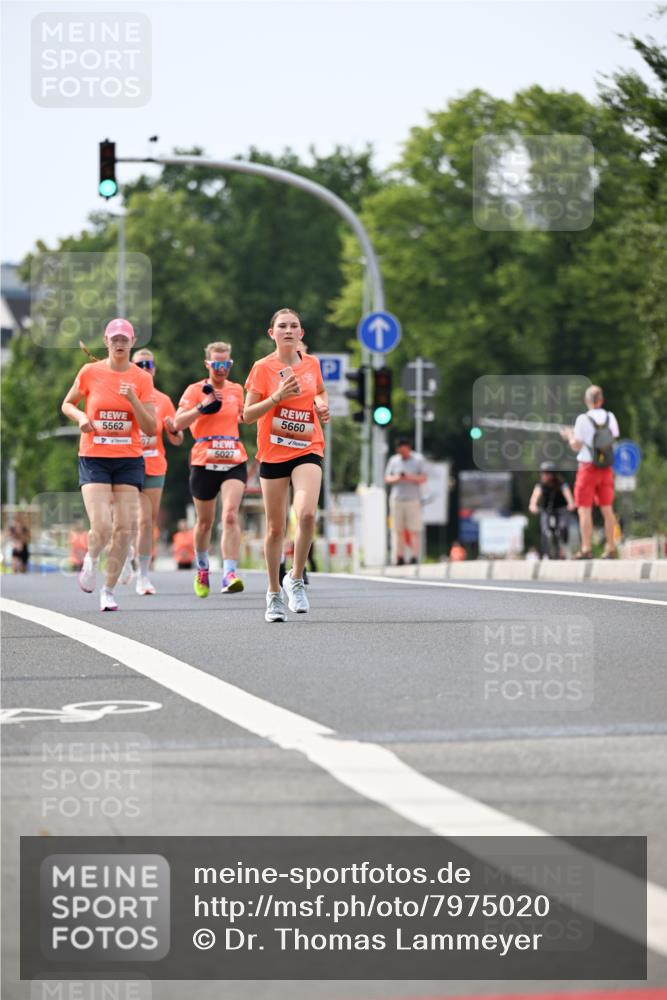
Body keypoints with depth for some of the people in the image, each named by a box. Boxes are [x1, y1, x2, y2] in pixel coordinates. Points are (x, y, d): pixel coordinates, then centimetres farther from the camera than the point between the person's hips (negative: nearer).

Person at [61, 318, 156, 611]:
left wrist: (132, 399, -16)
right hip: (94, 458, -1)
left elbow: (150, 428, -2)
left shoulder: (142, 379, 1)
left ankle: (109, 590, 11)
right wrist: (80, 417, -7)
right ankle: (91, 560, 19)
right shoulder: (90, 372, -1)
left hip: (129, 459, 2)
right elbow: (67, 404, 14)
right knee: (101, 526, -16)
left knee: (124, 529, -4)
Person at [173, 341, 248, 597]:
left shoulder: (236, 390, 12)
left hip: (234, 462, 1)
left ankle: (229, 574, -27)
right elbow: (177, 424, -10)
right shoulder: (195, 390, 1)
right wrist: (202, 407, -19)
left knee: (230, 515, -19)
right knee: (205, 521, 10)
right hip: (204, 462, -1)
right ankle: (202, 568, 35)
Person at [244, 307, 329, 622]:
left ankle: (296, 578, -1)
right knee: (275, 527, 5)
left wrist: (323, 405, 5)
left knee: (307, 514, -22)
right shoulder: (263, 367, -3)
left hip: (307, 450, 1)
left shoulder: (312, 364, 6)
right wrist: (277, 397, -19)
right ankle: (274, 593, 20)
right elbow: (248, 415, -6)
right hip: (273, 454, -1)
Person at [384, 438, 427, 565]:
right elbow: (387, 478, 12)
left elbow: (423, 478, 1)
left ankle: (415, 557, -7)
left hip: (413, 499, -2)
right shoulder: (393, 460, 13)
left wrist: (410, 478, -16)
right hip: (396, 499, 2)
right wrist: (396, 478, -9)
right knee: (398, 531, -1)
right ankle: (400, 558, 1)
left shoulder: (418, 460, 6)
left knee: (414, 531, -8)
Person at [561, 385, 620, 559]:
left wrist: (569, 435, 10)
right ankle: (611, 548, 10)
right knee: (607, 509, 9)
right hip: (606, 469, 5)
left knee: (585, 510, -1)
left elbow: (576, 446, -12)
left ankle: (586, 549, -5)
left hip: (588, 468, -5)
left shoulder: (583, 419, -14)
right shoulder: (610, 417, 1)